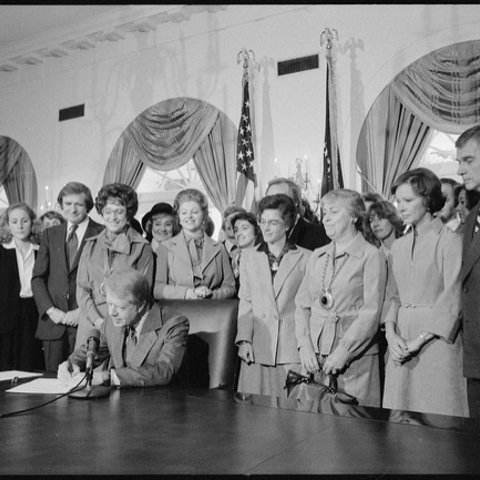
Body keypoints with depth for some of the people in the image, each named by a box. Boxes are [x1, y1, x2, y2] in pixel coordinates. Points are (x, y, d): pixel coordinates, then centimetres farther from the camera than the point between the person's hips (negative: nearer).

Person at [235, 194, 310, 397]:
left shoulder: (306, 258, 2)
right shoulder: (249, 256, 12)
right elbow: (245, 302, 11)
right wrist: (244, 339, 2)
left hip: (293, 350, -2)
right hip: (257, 349, 3)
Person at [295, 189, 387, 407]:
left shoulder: (371, 255, -4)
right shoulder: (317, 256, 13)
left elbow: (371, 312, -10)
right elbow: (302, 304, 9)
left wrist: (343, 352, -15)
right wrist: (305, 346, -3)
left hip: (355, 358, -4)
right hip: (315, 358, 5)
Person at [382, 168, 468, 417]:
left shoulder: (450, 241, -4)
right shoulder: (398, 246, 14)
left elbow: (453, 300, -10)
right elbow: (392, 295, 12)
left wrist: (419, 340, -14)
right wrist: (391, 332, -4)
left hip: (436, 339, -5)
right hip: (401, 343, 5)